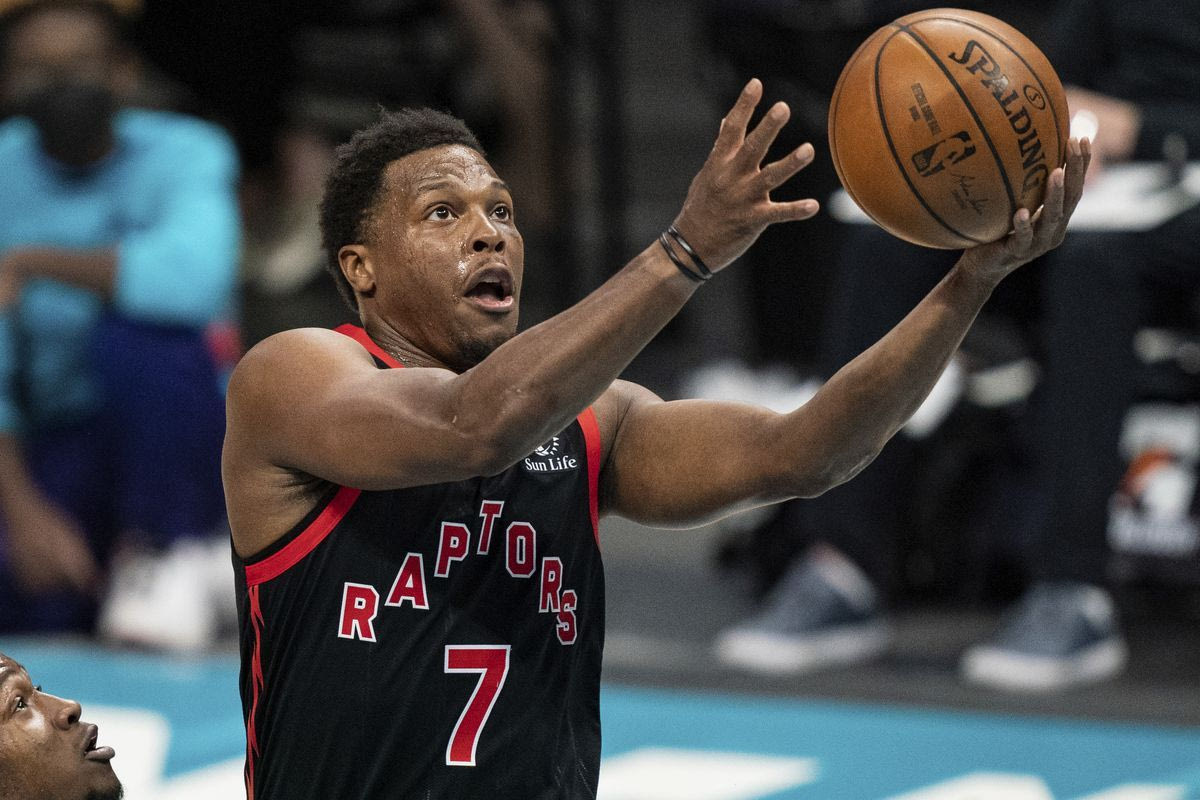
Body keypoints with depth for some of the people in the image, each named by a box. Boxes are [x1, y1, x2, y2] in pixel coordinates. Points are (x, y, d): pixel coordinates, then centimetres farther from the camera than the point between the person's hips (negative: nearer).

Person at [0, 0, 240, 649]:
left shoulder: (184, 154, -12)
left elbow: (196, 277, -36)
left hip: (170, 442, -2)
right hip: (60, 455, 2)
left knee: (133, 332, -33)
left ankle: (165, 553, -14)